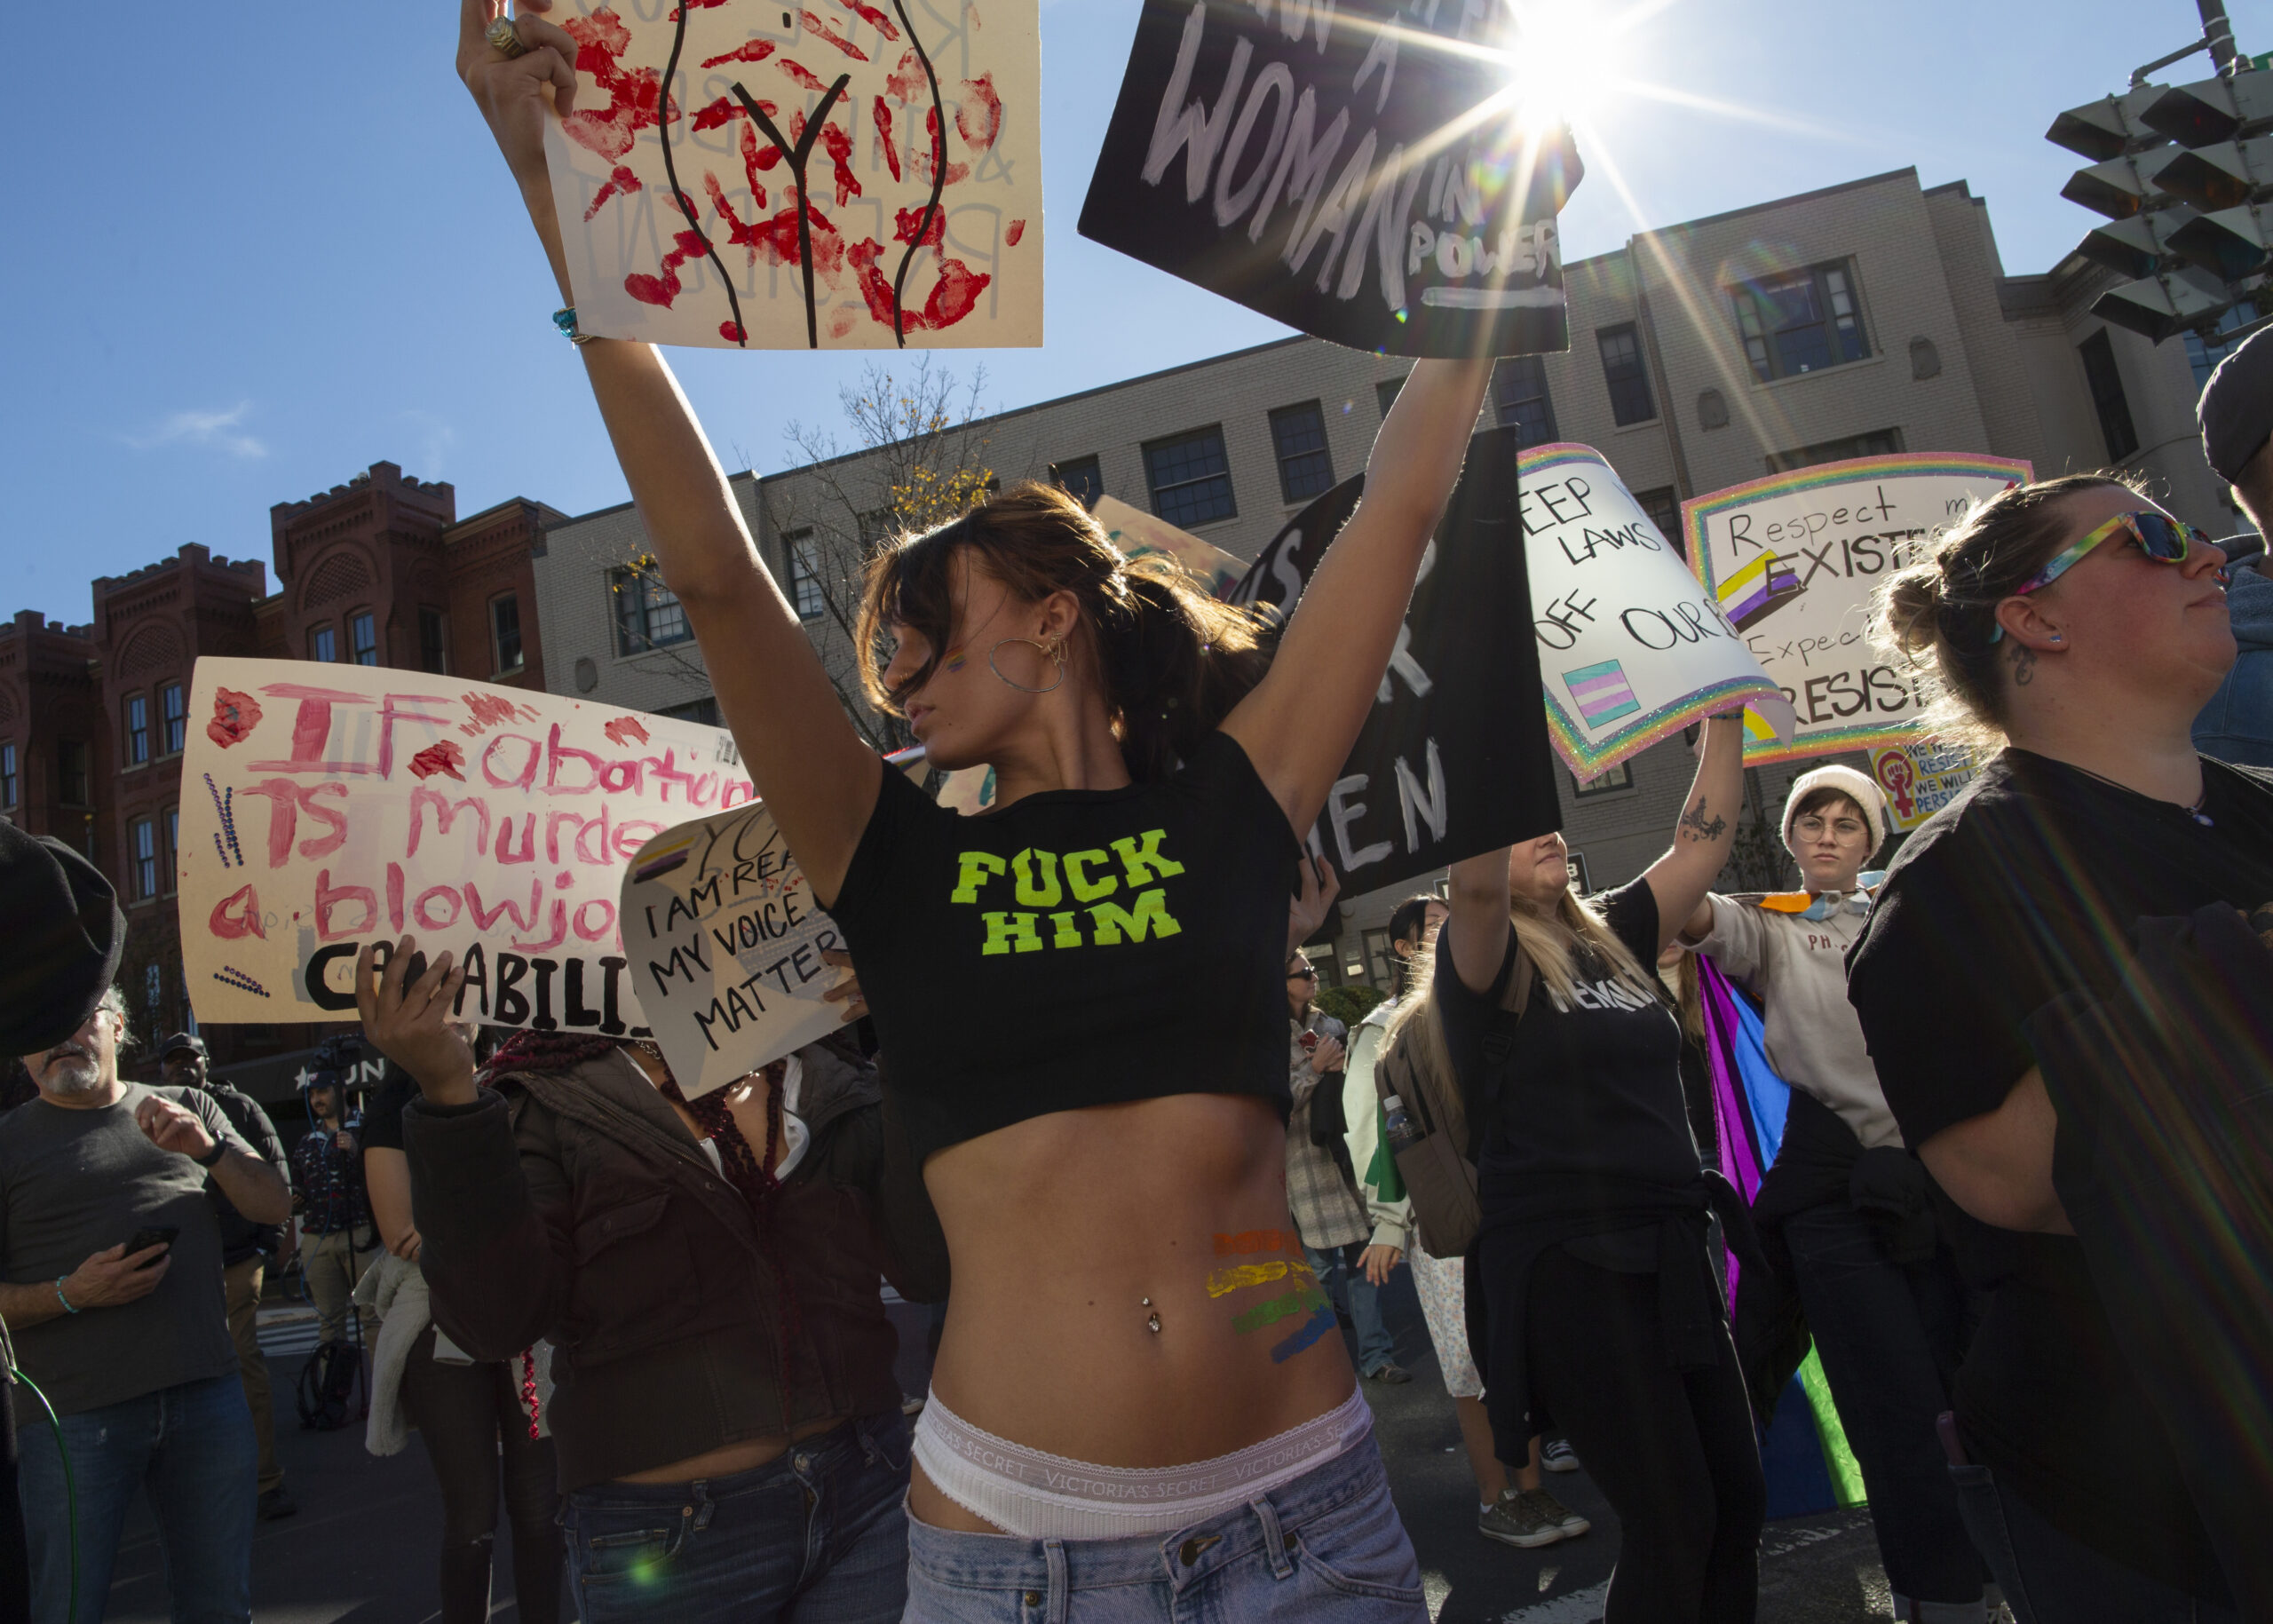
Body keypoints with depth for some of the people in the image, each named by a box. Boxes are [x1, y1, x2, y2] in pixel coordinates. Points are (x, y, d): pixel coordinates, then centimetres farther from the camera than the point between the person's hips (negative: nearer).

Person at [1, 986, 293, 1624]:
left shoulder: (189, 1110, 12)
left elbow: (276, 1207, 7)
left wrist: (209, 1149, -9)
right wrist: (72, 1294, -17)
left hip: (209, 1397, 2)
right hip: (76, 1416, -2)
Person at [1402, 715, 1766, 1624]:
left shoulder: (1610, 937, 13)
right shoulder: (1482, 959, -6)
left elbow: (1702, 844, 12)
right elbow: (1477, 881, -27)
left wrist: (1724, 717, 7)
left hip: (1669, 1250, 7)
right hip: (1563, 1264, -7)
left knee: (1738, 1503, 12)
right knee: (1672, 1522, -3)